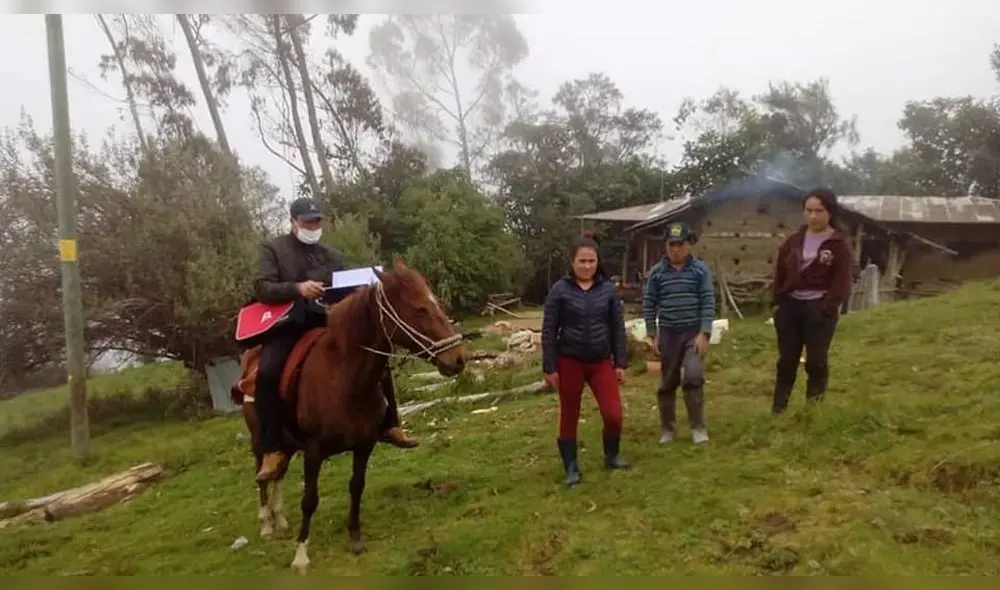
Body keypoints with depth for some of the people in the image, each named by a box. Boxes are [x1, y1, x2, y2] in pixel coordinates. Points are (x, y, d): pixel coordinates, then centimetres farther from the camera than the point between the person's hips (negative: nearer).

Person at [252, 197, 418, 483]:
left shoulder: (332, 255, 16)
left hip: (326, 323, 4)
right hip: (289, 325, -4)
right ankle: (273, 450, -22)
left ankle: (388, 426, 5)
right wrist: (297, 288, -24)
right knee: (267, 373, -31)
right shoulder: (273, 248, 5)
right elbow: (262, 288, -8)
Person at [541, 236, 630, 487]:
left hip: (601, 361, 2)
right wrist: (549, 368, -8)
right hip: (569, 362, -1)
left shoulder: (608, 289, 1)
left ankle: (612, 456, 24)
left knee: (613, 414, -4)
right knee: (569, 416, 7)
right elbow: (549, 331, -5)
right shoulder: (560, 290, -6)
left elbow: (618, 328, 5)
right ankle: (571, 468, 22)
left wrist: (621, 363, 2)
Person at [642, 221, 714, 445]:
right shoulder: (657, 272, 1)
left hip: (694, 332, -2)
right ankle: (667, 428, 22)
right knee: (667, 383, 8)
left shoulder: (700, 270, -2)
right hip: (668, 333, 2)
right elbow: (649, 304, 4)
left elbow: (708, 303, -5)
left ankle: (698, 427, 1)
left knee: (693, 377, -16)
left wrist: (704, 334, -12)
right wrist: (653, 335, 0)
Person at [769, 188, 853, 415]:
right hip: (791, 304, 4)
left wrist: (827, 308, -17)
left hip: (819, 308, -4)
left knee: (815, 361, 1)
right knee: (786, 360, 10)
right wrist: (776, 302, 3)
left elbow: (842, 280, -10)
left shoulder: (839, 244, -5)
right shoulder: (794, 240, 8)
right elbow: (780, 272, 10)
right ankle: (777, 409, 18)